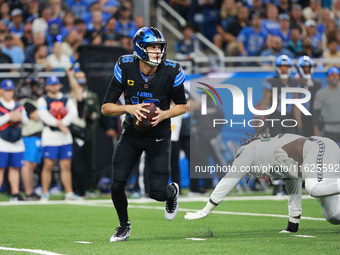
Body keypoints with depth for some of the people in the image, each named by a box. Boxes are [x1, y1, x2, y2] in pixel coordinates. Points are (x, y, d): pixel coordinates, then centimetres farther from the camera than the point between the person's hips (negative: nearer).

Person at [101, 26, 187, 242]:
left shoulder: (172, 72, -16)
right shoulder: (125, 68, -15)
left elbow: (182, 105, 0)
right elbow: (106, 108, -11)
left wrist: (164, 115, -19)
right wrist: (129, 108, -30)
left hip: (159, 137, -1)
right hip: (131, 135, 1)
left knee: (158, 192, -8)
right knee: (117, 185, -11)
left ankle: (172, 192, 32)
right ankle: (124, 225, 19)